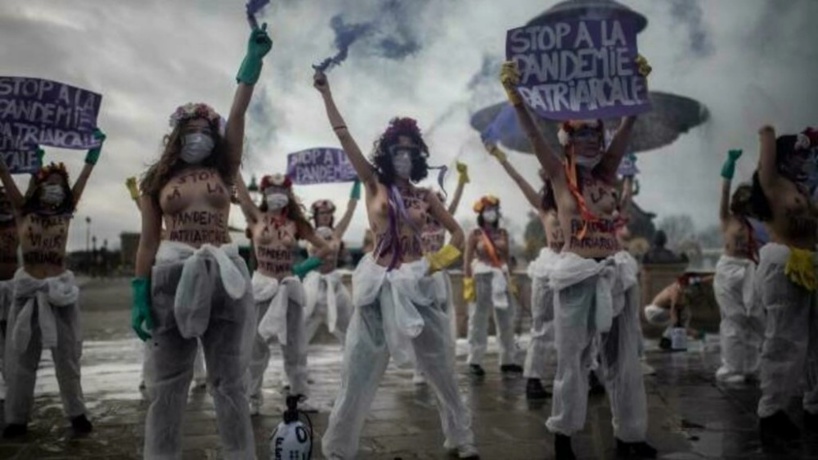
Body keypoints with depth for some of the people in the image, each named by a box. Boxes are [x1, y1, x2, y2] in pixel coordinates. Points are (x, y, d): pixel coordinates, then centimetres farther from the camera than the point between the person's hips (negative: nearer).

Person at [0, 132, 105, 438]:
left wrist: (96, 145, 6)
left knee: (67, 357, 7)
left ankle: (77, 413, 15)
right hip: (27, 289, 0)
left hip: (61, 288, 0)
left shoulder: (66, 213, 5)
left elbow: (84, 177, 5)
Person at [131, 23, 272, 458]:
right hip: (172, 277, 0)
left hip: (223, 276, 1)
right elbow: (148, 241, 5)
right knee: (166, 385, 6)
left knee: (228, 383, 6)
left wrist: (251, 63, -9)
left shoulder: (223, 172, 10)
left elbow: (237, 116, -1)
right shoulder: (157, 180, 9)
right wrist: (139, 294, -4)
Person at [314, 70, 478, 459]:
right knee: (358, 372, 3)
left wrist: (438, 261, -2)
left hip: (415, 285, 2)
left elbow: (457, 233, 13)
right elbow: (344, 137, -3)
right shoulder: (374, 185, 2)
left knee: (442, 369, 11)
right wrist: (326, 94, -4)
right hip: (379, 285, -2)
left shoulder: (425, 197, 8)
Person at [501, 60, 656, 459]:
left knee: (624, 359, 11)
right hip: (577, 276, -4)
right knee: (572, 360, 6)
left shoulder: (608, 171, 8)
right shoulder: (560, 175, -1)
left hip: (616, 273, 4)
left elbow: (628, 124, 4)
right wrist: (514, 93, -19)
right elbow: (533, 134, -11)